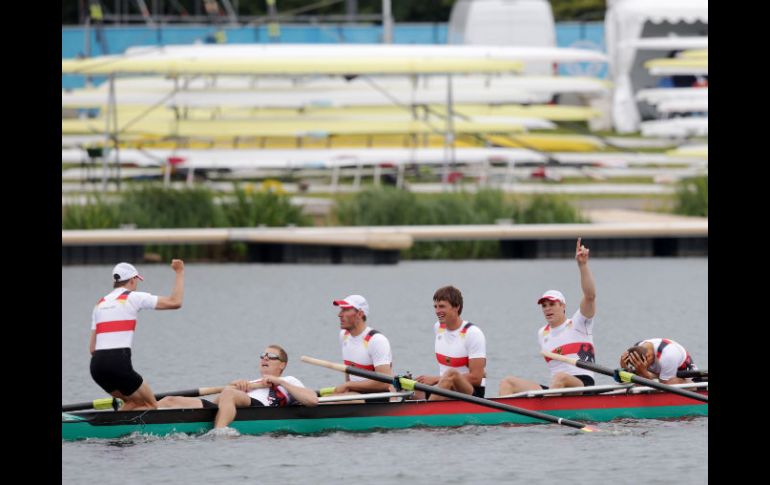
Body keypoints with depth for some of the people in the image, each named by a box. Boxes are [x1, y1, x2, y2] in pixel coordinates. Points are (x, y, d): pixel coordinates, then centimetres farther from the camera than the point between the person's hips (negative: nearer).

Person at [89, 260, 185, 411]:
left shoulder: (100, 304, 21)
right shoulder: (133, 298, 2)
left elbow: (92, 347, 18)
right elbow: (175, 302, 0)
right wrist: (180, 273, 11)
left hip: (96, 364, 7)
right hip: (118, 363, -7)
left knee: (133, 402, 25)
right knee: (150, 406, 7)